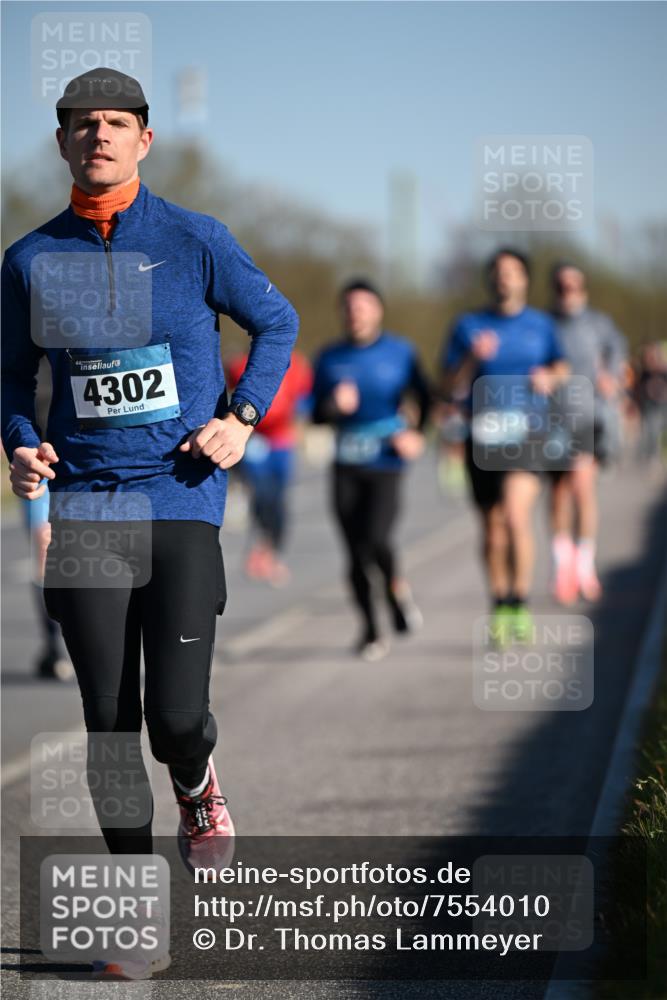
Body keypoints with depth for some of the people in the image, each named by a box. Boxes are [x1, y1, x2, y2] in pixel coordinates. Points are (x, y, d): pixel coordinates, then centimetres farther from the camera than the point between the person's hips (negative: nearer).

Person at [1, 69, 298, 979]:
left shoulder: (195, 241, 0)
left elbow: (276, 322, 13)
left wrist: (242, 419, 0)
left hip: (182, 501, -2)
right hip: (81, 505, 2)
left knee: (176, 716, -11)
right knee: (108, 722, 1)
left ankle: (198, 790, 27)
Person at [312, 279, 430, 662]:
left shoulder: (400, 352, 2)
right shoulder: (330, 358, 6)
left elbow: (424, 397, 12)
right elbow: (318, 414, 10)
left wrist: (417, 435, -3)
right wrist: (335, 406, -12)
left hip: (387, 462, -2)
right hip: (346, 467, 2)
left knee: (376, 539, -21)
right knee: (357, 555, 0)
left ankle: (398, 587, 11)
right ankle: (372, 633, 13)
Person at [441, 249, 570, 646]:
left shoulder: (541, 325, 8)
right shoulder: (469, 327, 5)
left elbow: (562, 367, 23)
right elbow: (451, 389, 1)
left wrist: (549, 378, 0)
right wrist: (473, 358, -16)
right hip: (482, 436, 1)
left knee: (517, 516, -20)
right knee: (493, 528, 7)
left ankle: (521, 602, -10)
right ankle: (500, 605, 22)